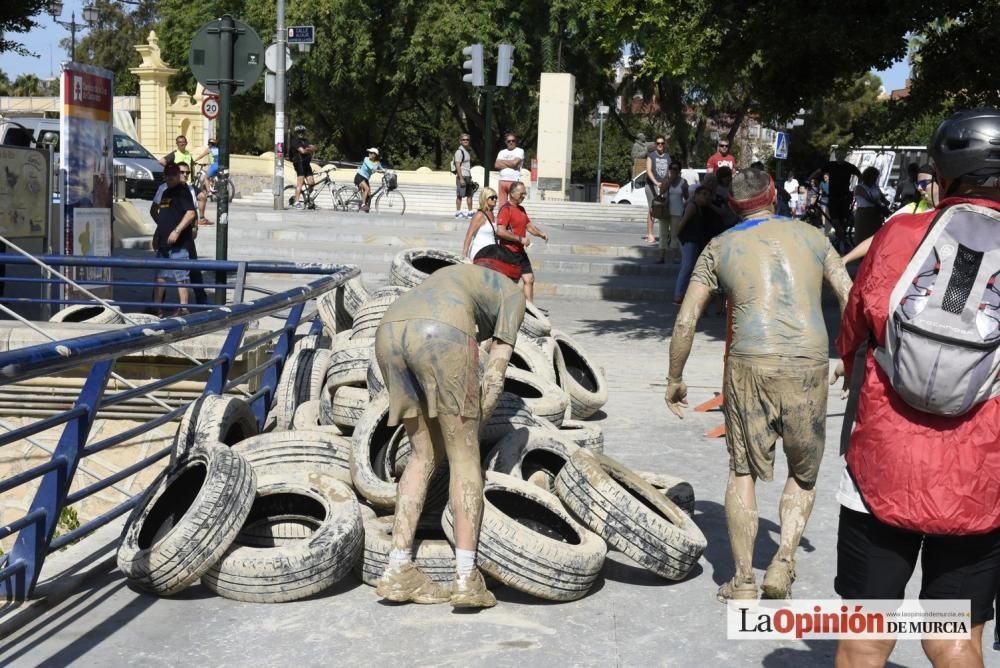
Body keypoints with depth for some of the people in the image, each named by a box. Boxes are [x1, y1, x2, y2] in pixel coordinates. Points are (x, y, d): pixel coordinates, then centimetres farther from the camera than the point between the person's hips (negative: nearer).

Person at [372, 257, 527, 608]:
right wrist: (470, 430, 18)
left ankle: (398, 571, 13)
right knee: (464, 457, 6)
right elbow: (494, 376, 12)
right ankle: (467, 578, 1)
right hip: (441, 337, -5)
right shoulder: (512, 294, 25)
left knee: (424, 455, 17)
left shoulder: (449, 276, 41)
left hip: (390, 333, 6)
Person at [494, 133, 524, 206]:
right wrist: (510, 165, -5)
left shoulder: (520, 151, 5)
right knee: (502, 205, 4)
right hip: (502, 181, 4)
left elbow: (515, 162, -11)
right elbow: (497, 165, 4)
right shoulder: (502, 152, 18)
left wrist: (502, 161, 3)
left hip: (514, 181, -4)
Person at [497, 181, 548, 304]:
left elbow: (529, 225, 24)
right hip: (509, 252, -9)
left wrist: (540, 233, 4)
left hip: (520, 252, 9)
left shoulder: (521, 209, 16)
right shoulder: (506, 209, -13)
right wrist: (520, 239, -22)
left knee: (529, 279, 7)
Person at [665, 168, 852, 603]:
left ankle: (743, 580, 14)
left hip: (750, 365, -1)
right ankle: (783, 560, 3)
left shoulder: (720, 247, 12)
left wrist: (675, 379, 19)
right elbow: (851, 300, 9)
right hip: (809, 365, 1)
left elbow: (686, 321, 9)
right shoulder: (810, 235, 15)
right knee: (803, 474, 20)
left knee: (743, 470, 14)